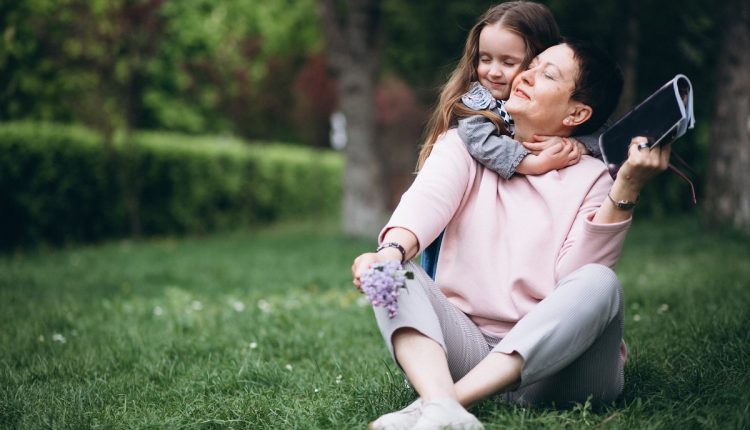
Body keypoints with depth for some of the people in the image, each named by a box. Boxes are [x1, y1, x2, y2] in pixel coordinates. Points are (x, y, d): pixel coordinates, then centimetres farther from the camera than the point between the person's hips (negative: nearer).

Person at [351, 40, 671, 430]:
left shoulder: (591, 179, 4)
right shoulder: (465, 146, 11)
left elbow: (574, 277, -13)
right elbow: (426, 199, -11)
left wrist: (626, 191, -20)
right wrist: (392, 251, -32)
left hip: (546, 358, -2)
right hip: (465, 348, 2)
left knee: (599, 283, -29)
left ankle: (453, 398, -41)